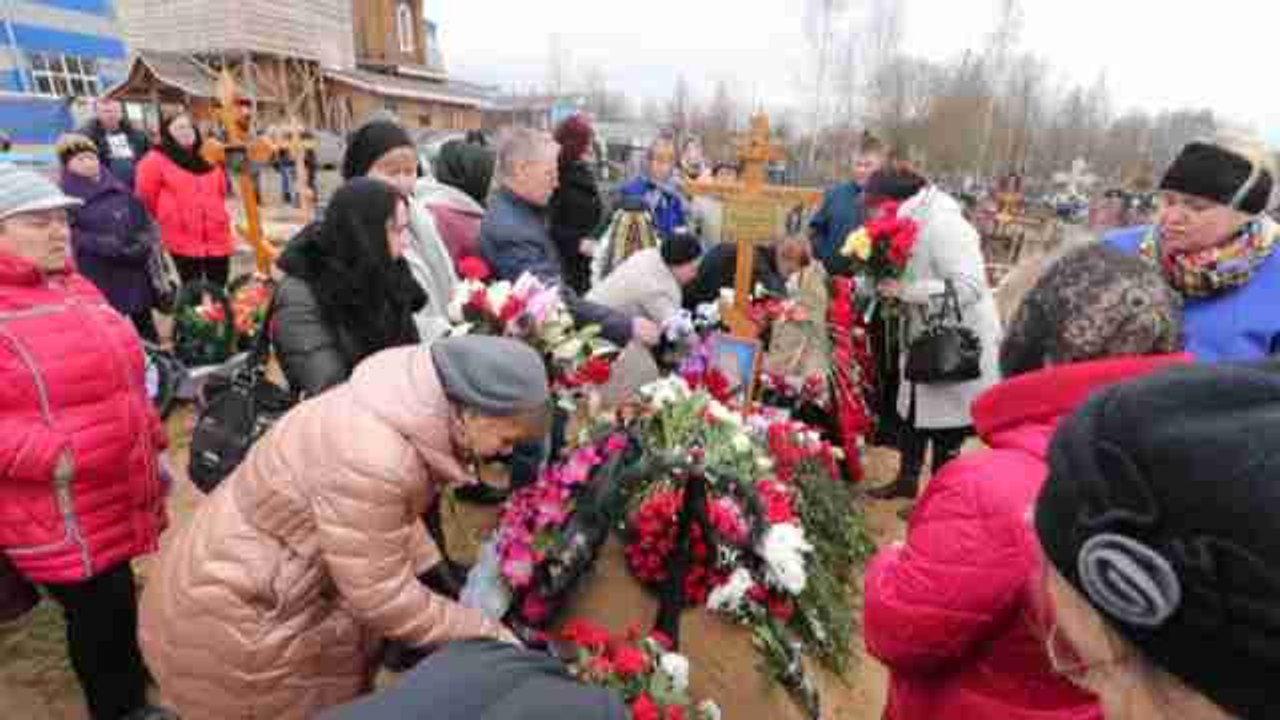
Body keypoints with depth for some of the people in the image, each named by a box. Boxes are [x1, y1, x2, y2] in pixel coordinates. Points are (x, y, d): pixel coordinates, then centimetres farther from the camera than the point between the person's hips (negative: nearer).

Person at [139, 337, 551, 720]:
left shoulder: (406, 405, -10)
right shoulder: (370, 462, -37)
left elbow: (394, 518, 6)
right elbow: (383, 598, -27)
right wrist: (486, 634, -17)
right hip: (228, 613, -8)